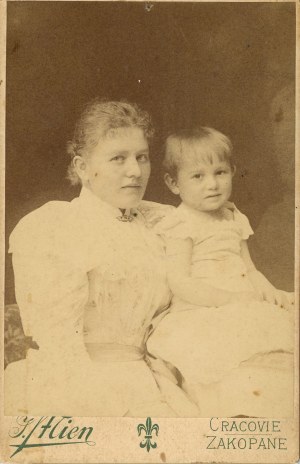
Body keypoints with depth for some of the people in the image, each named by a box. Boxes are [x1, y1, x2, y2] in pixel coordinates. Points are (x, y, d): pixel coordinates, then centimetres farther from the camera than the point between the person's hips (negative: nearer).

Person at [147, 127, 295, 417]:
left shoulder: (234, 219, 17)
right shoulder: (181, 225, -5)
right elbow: (180, 284, -13)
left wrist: (269, 292, 0)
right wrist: (232, 298, -18)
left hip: (243, 313, 7)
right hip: (200, 317, -7)